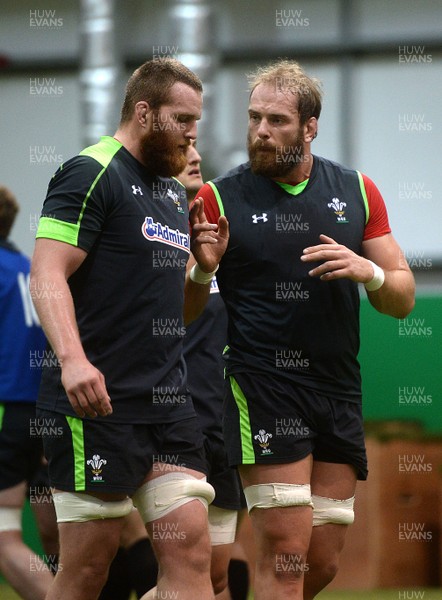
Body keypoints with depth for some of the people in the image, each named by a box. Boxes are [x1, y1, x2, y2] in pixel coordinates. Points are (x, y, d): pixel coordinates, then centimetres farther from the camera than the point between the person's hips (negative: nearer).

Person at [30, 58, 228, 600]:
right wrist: (72, 357, -31)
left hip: (168, 404, 8)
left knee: (191, 556, -1)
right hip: (98, 402, -8)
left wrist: (204, 265, 8)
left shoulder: (175, 191, 21)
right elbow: (47, 275, -17)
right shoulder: (91, 174, -6)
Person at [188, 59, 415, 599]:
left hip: (339, 391, 4)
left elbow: (402, 300, 11)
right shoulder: (219, 198, 0)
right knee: (285, 552, -14)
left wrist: (370, 272, -10)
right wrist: (200, 269, -20)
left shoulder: (357, 192, 9)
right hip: (260, 387, -4)